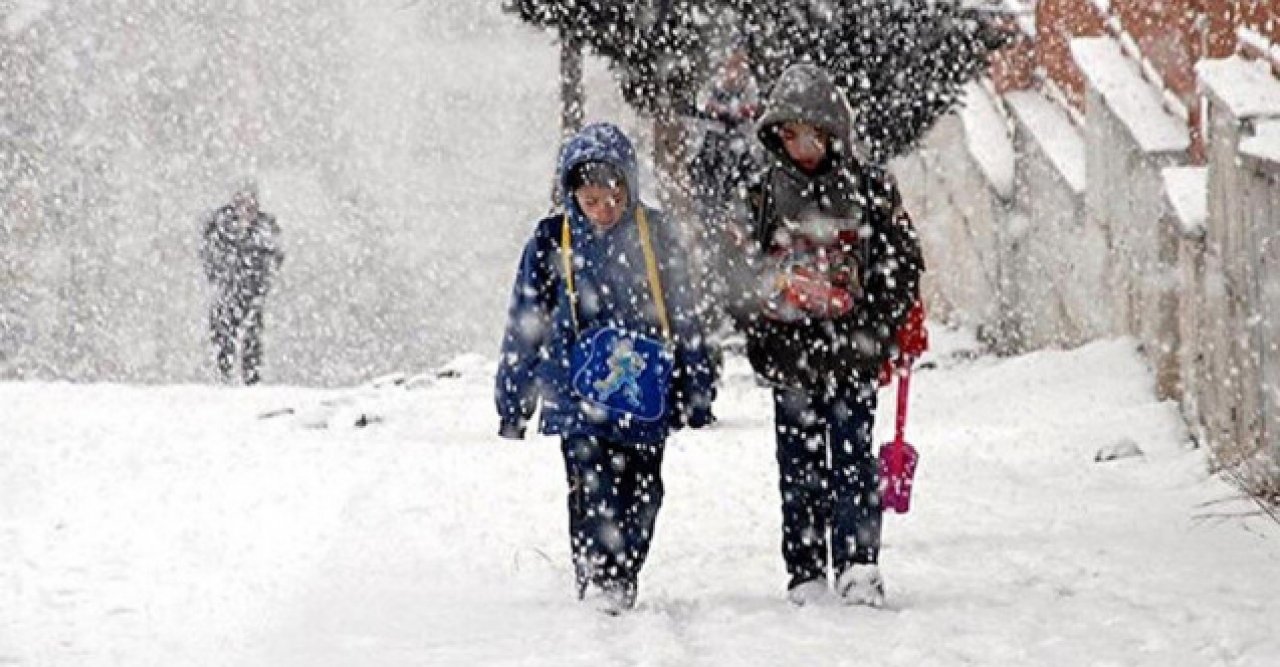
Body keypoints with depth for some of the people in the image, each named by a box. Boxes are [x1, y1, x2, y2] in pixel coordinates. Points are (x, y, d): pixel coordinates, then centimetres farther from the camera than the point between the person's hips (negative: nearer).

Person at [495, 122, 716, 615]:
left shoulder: (654, 235, 4)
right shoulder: (552, 241, 1)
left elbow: (683, 316, 12)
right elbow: (525, 326, 8)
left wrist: (696, 391, 13)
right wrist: (512, 402, 9)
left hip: (645, 395, 2)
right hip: (579, 395, -2)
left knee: (642, 494, 5)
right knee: (594, 493, -13)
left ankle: (623, 587, 19)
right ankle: (597, 586, -12)